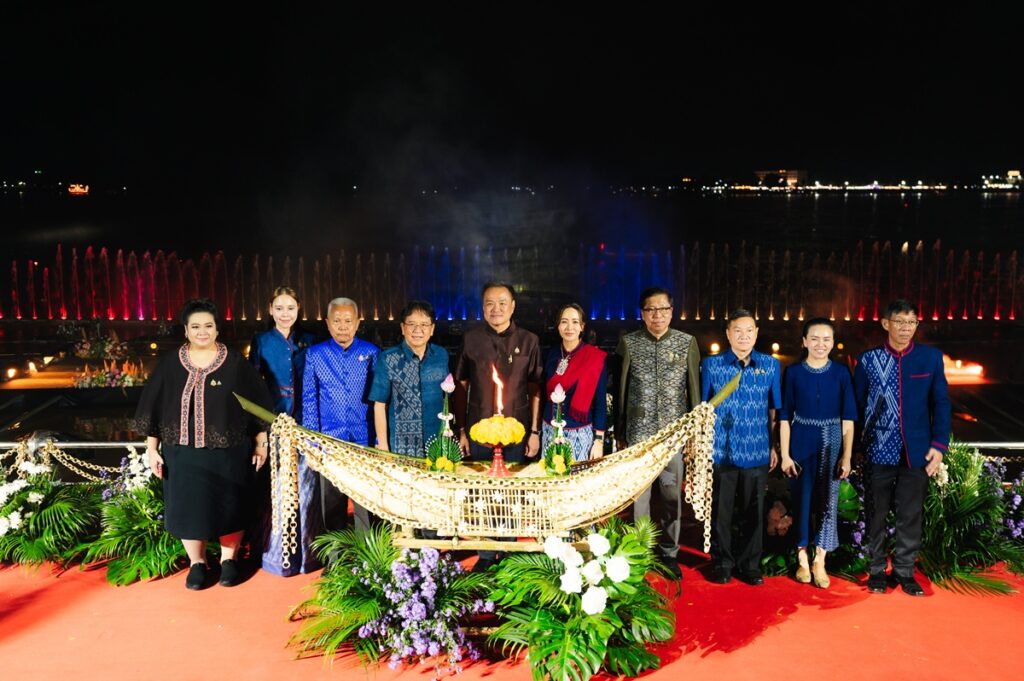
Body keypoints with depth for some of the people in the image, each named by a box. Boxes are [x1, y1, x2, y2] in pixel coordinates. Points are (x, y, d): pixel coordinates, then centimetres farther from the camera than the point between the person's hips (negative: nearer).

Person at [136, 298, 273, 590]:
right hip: (183, 452, 1)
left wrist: (261, 443, 0)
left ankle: (229, 560, 27)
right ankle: (197, 563, 27)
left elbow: (258, 403, 0)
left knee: (229, 506, 9)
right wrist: (152, 448, 2)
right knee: (188, 507, 9)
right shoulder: (169, 364, 0)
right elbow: (153, 407, 4)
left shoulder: (235, 363, -4)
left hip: (228, 452, -1)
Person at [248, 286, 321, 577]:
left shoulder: (309, 341, 8)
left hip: (304, 423, 1)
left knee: (305, 486, 4)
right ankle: (276, 553, 14)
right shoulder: (261, 341, 4)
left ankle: (306, 551, 16)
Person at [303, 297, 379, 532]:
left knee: (366, 505, 4)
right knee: (331, 506, 11)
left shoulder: (371, 353, 1)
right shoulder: (315, 354, 3)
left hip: (365, 442, -1)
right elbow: (309, 401, 4)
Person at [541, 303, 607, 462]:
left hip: (580, 434, -3)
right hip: (550, 432, 3)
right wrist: (537, 431, 11)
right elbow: (545, 395, 10)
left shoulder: (595, 357, -8)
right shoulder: (551, 355, 3)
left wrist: (599, 440, -8)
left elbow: (600, 402, -6)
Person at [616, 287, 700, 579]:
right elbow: (620, 390, 4)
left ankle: (669, 552, 20)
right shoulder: (629, 342, 1)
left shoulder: (687, 343, 2)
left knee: (672, 494, 6)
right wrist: (619, 433, 5)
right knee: (638, 494, 5)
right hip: (638, 432, 0)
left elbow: (694, 389, 5)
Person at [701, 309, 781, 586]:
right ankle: (722, 563, 22)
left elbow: (774, 410, 9)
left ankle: (750, 565, 25)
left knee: (754, 512, 9)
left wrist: (774, 446, 7)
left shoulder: (770, 365, 5)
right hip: (720, 450, -1)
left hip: (757, 452, 1)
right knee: (720, 510, 6)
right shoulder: (711, 364, 1)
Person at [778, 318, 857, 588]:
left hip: (832, 444, 1)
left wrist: (847, 456, -2)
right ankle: (802, 560, 21)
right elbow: (784, 416, -2)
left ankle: (819, 563, 19)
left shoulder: (840, 372, 0)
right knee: (802, 501, 7)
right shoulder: (793, 372, -3)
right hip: (802, 443, -1)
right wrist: (785, 454, -5)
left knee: (828, 502, 6)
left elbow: (848, 418, 2)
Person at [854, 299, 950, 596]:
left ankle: (905, 571, 22)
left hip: (917, 452, 1)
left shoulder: (931, 357, 1)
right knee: (877, 515, 10)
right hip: (879, 452, 0)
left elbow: (940, 403, 3)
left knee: (911, 515, 8)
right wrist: (855, 448, -1)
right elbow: (857, 405, 2)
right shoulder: (868, 359, 0)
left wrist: (939, 444, -6)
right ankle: (877, 570, 23)